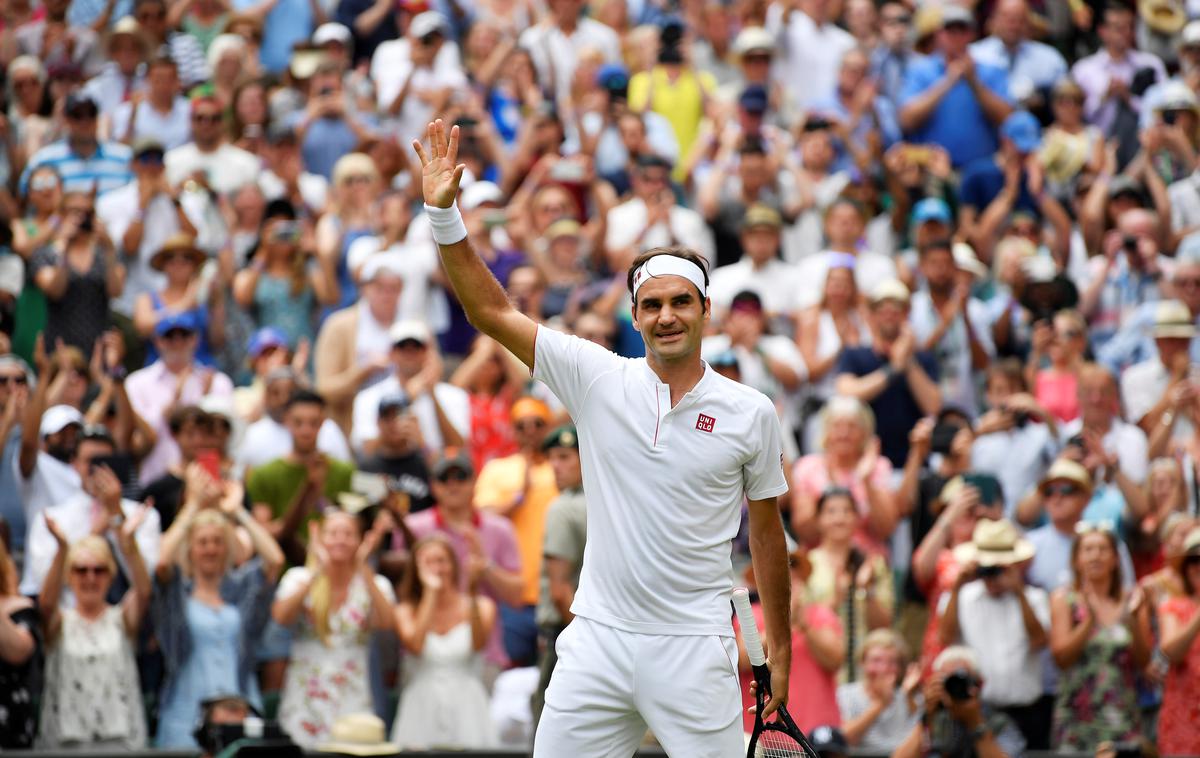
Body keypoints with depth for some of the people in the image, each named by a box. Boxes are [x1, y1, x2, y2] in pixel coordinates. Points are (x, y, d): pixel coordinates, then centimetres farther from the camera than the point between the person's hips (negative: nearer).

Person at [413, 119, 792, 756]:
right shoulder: (598, 379, 2)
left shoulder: (751, 413, 1)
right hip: (598, 642, 1)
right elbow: (491, 311, 0)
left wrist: (779, 650, 11)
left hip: (693, 650, -1)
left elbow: (766, 532, 9)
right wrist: (444, 213, -10)